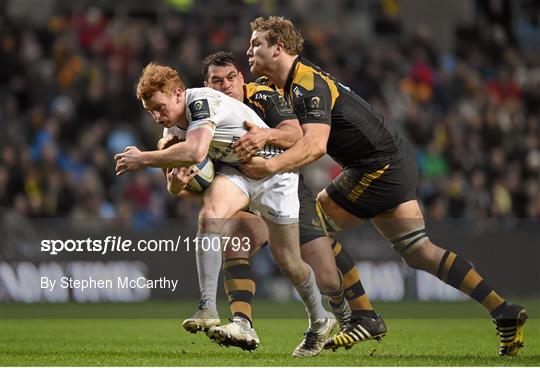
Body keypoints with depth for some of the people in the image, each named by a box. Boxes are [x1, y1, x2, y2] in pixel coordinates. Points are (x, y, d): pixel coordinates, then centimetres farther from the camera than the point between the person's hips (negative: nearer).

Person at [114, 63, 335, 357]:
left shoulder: (201, 101, -30)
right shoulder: (177, 115, -2)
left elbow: (195, 152, -46)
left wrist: (143, 159, -37)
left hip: (272, 170, -6)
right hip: (234, 170, 6)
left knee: (287, 261, 1)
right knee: (209, 215, -27)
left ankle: (320, 321, 27)